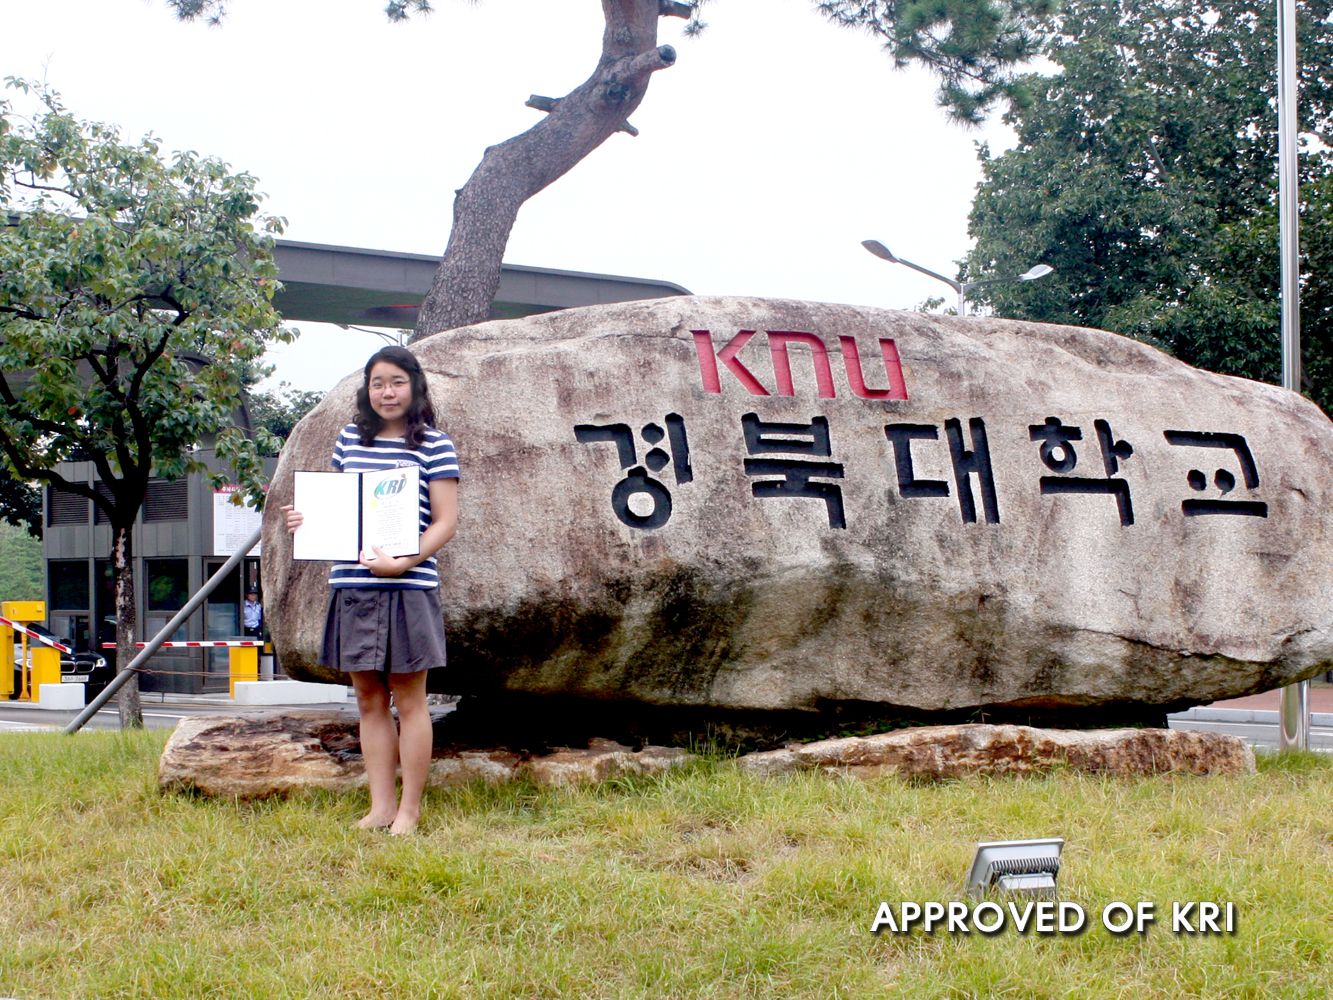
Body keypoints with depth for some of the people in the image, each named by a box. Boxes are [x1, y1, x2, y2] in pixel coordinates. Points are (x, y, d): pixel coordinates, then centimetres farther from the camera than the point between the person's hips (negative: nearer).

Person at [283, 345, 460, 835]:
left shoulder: (433, 445, -2)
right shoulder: (350, 438, 13)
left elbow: (445, 522, -6)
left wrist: (403, 561, -19)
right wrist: (307, 519, 2)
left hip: (407, 587, -5)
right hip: (351, 586, 5)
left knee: (408, 699, 2)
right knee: (369, 699, 9)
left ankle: (410, 808, 10)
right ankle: (380, 804, 16)